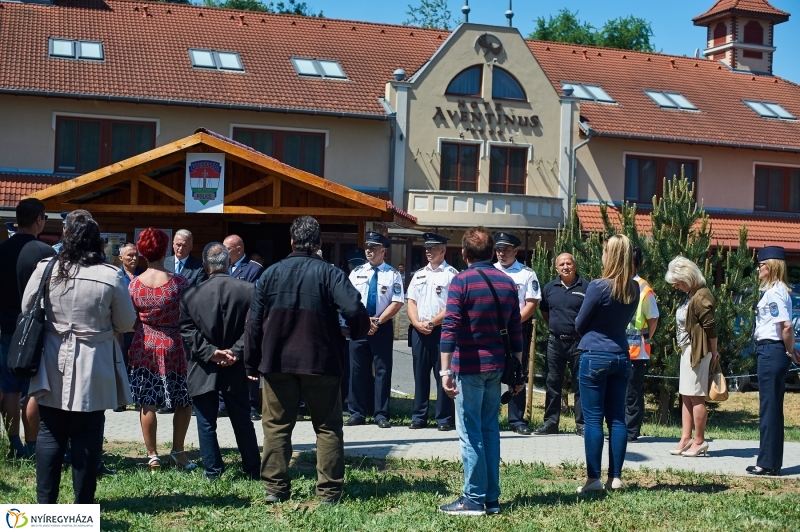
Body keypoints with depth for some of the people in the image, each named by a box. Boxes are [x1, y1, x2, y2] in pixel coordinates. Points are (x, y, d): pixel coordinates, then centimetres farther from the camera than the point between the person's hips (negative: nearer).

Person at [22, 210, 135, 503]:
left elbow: (26, 309, 5)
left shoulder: (45, 268, -7)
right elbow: (126, 322, -3)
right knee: (87, 436, 6)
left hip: (53, 365, 2)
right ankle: (83, 507, 13)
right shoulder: (111, 276, -12)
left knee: (50, 433, 11)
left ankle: (45, 504, 16)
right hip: (93, 368, -2)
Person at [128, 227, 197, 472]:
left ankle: (152, 456, 11)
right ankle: (177, 450, 15)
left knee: (147, 404, 7)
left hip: (144, 347, 3)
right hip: (173, 346, -2)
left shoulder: (134, 285, -2)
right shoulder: (178, 281, -10)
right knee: (184, 401, 13)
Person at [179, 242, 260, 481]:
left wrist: (210, 352, -9)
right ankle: (253, 471, 21)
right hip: (236, 371, 1)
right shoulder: (249, 291, -7)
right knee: (242, 423, 14)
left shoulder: (190, 294, -6)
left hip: (203, 371, -1)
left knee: (206, 424, 10)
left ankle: (213, 471, 14)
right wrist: (235, 352, -9)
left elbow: (188, 331, -7)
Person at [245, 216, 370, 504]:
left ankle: (275, 488, 13)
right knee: (328, 427, 8)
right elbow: (355, 311, -21)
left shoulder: (271, 273, 2)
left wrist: (252, 364, 12)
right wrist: (357, 334, 1)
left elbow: (254, 323, 4)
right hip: (321, 362, -2)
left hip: (277, 362, 2)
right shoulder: (330, 273, -7)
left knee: (276, 426, 12)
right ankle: (329, 490, 8)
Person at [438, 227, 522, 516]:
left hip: (469, 366, -6)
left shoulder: (461, 281, -8)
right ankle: (492, 498, 15)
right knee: (490, 430, 11)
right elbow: (516, 332, 12)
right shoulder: (508, 283, 9)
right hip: (496, 366, 6)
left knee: (471, 433, -1)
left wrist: (446, 370, -18)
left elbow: (450, 328, -16)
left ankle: (474, 499, 2)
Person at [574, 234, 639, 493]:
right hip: (621, 357, 6)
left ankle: (594, 478, 2)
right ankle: (615, 477, 12)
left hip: (594, 357, -6)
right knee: (617, 419, 9)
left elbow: (579, 324, -4)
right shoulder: (634, 289, 3)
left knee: (593, 419, 0)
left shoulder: (598, 287, -14)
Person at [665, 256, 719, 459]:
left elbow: (710, 327, -18)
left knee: (696, 396, -3)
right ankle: (686, 438, 15)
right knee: (686, 396, 10)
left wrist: (713, 352, -10)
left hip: (698, 351, -10)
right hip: (687, 350, 10)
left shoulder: (701, 297, -17)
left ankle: (699, 441, 5)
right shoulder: (690, 295, 13)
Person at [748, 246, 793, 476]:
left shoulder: (772, 293, -16)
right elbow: (786, 326, 12)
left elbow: (786, 326, -22)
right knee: (772, 407, 14)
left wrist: (789, 351, -11)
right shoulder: (779, 290, 13)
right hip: (774, 352, 10)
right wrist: (790, 350, 12)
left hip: (771, 352, -10)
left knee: (769, 407, -2)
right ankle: (771, 461, 22)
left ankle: (768, 463, 5)